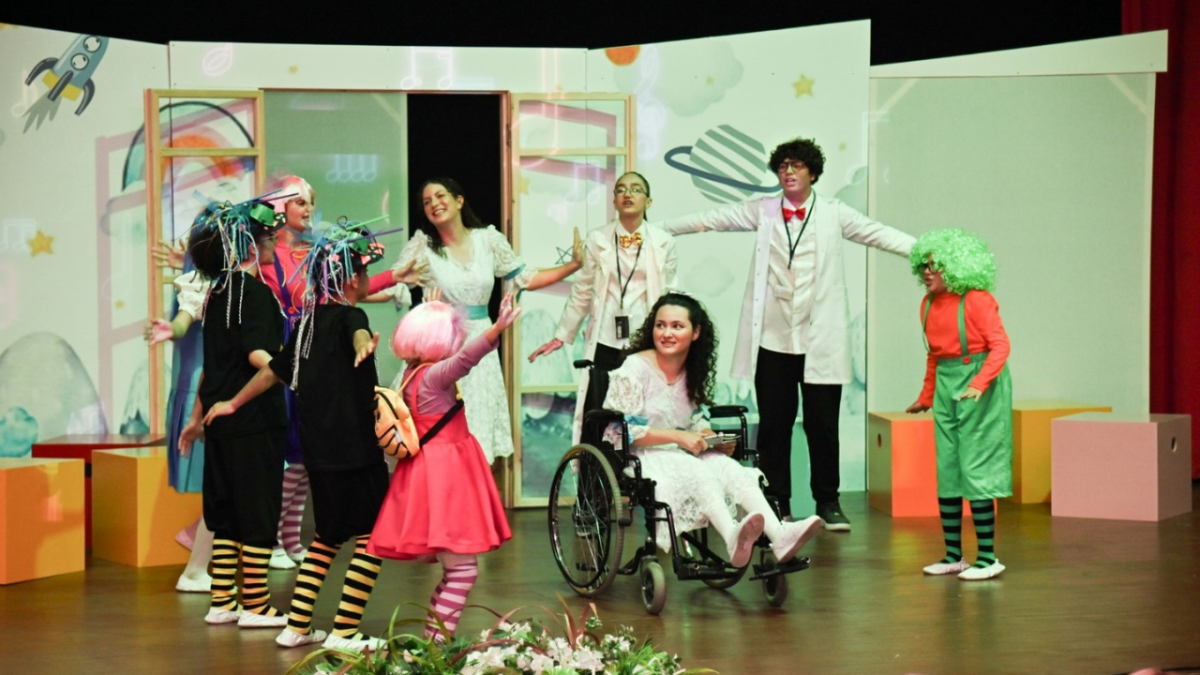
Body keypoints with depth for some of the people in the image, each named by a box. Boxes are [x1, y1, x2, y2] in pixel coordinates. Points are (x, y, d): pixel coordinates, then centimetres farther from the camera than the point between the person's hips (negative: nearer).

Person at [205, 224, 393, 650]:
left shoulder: (308, 323, 14)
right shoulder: (349, 316, -9)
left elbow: (274, 370, 24)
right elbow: (358, 332, -35)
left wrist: (234, 403, 38)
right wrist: (364, 345, -58)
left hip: (319, 452, 8)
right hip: (354, 450, -8)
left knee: (327, 536, 19)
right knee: (372, 536, -3)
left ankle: (296, 627, 18)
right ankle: (343, 632, -8)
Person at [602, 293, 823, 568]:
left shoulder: (693, 372, 13)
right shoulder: (635, 368, -9)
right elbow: (621, 429, -16)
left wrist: (713, 437, -1)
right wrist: (679, 437, -21)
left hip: (680, 453, 7)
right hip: (639, 457, -6)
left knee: (730, 468, -22)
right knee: (698, 472, -34)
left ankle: (779, 535, -43)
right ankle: (733, 538, -61)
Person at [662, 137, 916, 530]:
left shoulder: (833, 214, 7)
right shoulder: (762, 212, 10)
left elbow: (879, 235, 1)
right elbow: (710, 220, 10)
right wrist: (657, 228, 7)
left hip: (819, 339, -1)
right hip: (773, 338, 1)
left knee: (823, 423, 1)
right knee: (773, 424, 4)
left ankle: (828, 502, 12)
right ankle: (777, 504, 13)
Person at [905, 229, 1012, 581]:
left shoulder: (977, 300, -14)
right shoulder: (929, 304, 9)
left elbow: (1000, 345, -20)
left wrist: (979, 383, -32)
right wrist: (926, 396, 25)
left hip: (979, 389, -8)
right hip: (945, 386, 8)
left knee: (975, 470, -8)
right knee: (946, 473, 8)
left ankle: (988, 558, -2)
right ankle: (953, 555, 16)